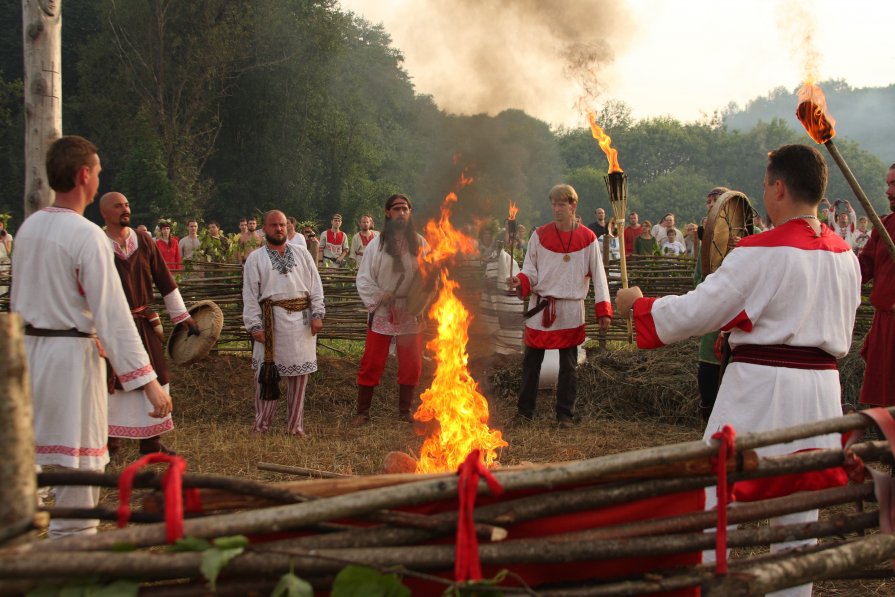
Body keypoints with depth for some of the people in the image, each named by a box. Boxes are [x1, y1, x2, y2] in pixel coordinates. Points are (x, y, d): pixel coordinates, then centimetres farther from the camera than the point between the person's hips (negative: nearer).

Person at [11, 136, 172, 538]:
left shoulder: (28, 227, 7)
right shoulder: (87, 235, -16)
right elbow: (113, 313, -20)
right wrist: (148, 381, -19)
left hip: (29, 349, 8)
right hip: (72, 353, -8)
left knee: (29, 458, 16)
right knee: (78, 463, 0)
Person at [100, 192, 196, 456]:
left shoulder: (144, 241, 4)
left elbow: (165, 280, 7)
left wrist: (183, 316, 7)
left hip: (144, 323, 4)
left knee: (154, 378, 6)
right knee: (110, 382, 2)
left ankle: (151, 442, 15)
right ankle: (109, 442, 15)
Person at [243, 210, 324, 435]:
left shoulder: (302, 255, 11)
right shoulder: (255, 258, 4)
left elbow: (315, 286, 8)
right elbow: (250, 294, 0)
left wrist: (317, 314, -2)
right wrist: (255, 325, -8)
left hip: (301, 321, 2)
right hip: (272, 321, -2)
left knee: (299, 375, 7)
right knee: (266, 374, 0)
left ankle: (295, 426, 17)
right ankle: (261, 425, 12)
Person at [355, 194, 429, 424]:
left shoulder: (420, 244, 2)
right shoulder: (377, 244, -2)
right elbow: (363, 279, -1)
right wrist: (379, 297, -11)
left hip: (411, 314, 2)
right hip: (382, 313, -2)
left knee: (411, 365, 8)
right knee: (372, 363, 0)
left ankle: (405, 410, 23)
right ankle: (363, 411, 10)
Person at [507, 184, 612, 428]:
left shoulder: (588, 238, 0)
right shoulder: (540, 235, 1)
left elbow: (598, 276, 1)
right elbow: (530, 271, 3)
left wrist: (603, 311, -6)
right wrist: (519, 282, -21)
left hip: (571, 311, -1)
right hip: (541, 307, 1)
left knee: (568, 365, 6)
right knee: (531, 362, 6)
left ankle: (565, 414, 15)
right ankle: (525, 411, 16)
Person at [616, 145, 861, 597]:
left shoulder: (761, 253, -14)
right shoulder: (845, 256, 6)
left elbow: (695, 312, -12)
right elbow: (841, 331, 16)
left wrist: (637, 304, 2)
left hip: (761, 389, -6)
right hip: (822, 390, 6)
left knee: (714, 504, 3)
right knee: (798, 516, 14)